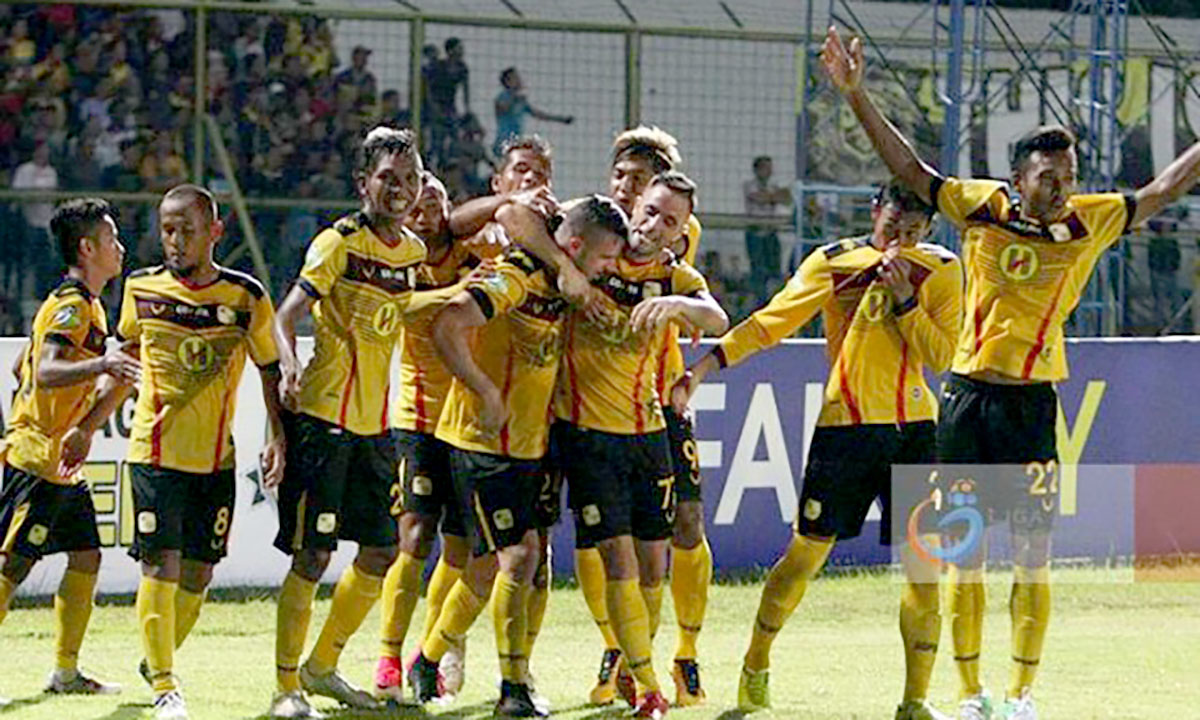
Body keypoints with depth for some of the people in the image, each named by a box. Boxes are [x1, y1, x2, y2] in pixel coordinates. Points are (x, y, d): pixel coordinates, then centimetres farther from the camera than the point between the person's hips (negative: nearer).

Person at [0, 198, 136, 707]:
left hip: (64, 463, 10)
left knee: (86, 559, 9)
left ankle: (66, 671, 15)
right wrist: (100, 366, -44)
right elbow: (44, 372, -30)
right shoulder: (70, 307, -15)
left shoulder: (86, 305, 16)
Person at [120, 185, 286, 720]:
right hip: (155, 451, -2)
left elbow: (270, 369, 8)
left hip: (216, 457, 2)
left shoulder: (246, 297, -4)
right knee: (162, 564, -13)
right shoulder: (142, 289, -2)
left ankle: (157, 660, 31)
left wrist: (277, 437, -2)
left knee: (199, 571, 7)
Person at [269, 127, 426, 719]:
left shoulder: (412, 249, 9)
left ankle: (322, 665, 27)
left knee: (380, 553, 11)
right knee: (312, 554, -8)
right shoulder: (340, 242, -12)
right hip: (323, 417, -7)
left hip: (373, 423, 7)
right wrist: (288, 369, -37)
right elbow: (285, 318, -19)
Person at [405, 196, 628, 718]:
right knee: (518, 557, -12)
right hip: (485, 442, -9)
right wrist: (486, 394, -24)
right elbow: (446, 327, -28)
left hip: (527, 446, 9)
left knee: (490, 567, 12)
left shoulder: (558, 285, 8)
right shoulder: (513, 280, -18)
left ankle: (428, 663, 27)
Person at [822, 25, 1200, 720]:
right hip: (969, 398, 0)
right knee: (966, 553, 3)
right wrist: (857, 94, -4)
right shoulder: (984, 208, 2)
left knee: (1034, 557, -2)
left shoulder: (1089, 222, 4)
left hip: (1034, 402, 0)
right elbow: (911, 169, 3)